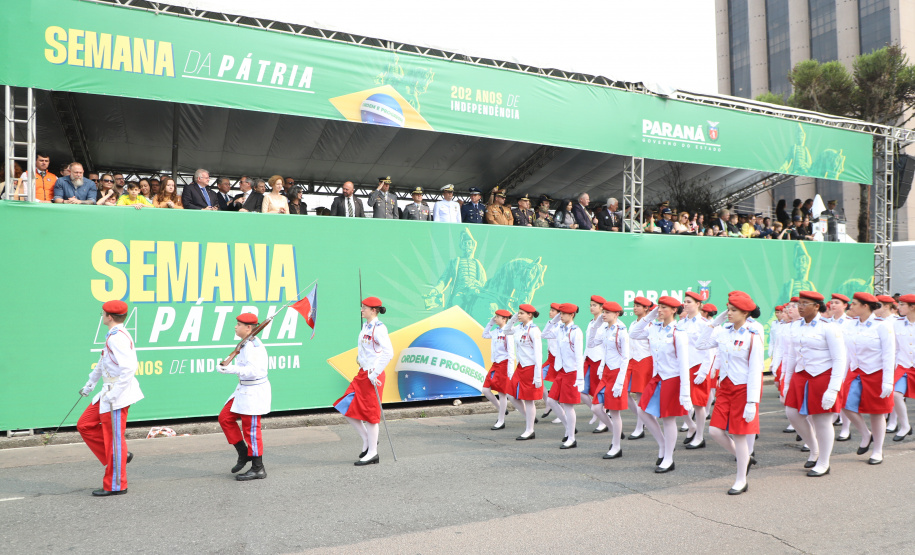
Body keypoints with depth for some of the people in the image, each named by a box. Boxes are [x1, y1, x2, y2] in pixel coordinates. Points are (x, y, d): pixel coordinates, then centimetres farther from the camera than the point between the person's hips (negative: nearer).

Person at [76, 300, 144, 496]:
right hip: (108, 393, 10)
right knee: (85, 425, 15)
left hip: (118, 395, -10)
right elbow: (103, 362, 27)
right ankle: (121, 455, 21)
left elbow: (129, 368, -28)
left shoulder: (118, 338, -19)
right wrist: (90, 384, 36)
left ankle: (115, 486, 11)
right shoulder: (112, 336, 13)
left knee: (114, 438, -1)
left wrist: (112, 395, -24)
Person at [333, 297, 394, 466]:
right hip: (362, 374, 9)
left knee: (370, 413, 0)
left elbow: (389, 353, -25)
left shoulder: (379, 328, -16)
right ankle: (367, 440, 23)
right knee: (347, 408, 9)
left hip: (372, 376, -9)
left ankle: (372, 453, 12)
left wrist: (374, 374, -22)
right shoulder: (365, 326, 11)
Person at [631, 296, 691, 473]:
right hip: (657, 377, 7)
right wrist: (649, 316, 1)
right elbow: (633, 334, 10)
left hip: (672, 379, -7)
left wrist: (684, 391, -20)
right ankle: (663, 446, 26)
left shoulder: (678, 333, -15)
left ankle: (668, 460, 17)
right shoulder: (654, 328, 3)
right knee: (643, 411, 6)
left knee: (668, 418, 2)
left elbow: (683, 363, -17)